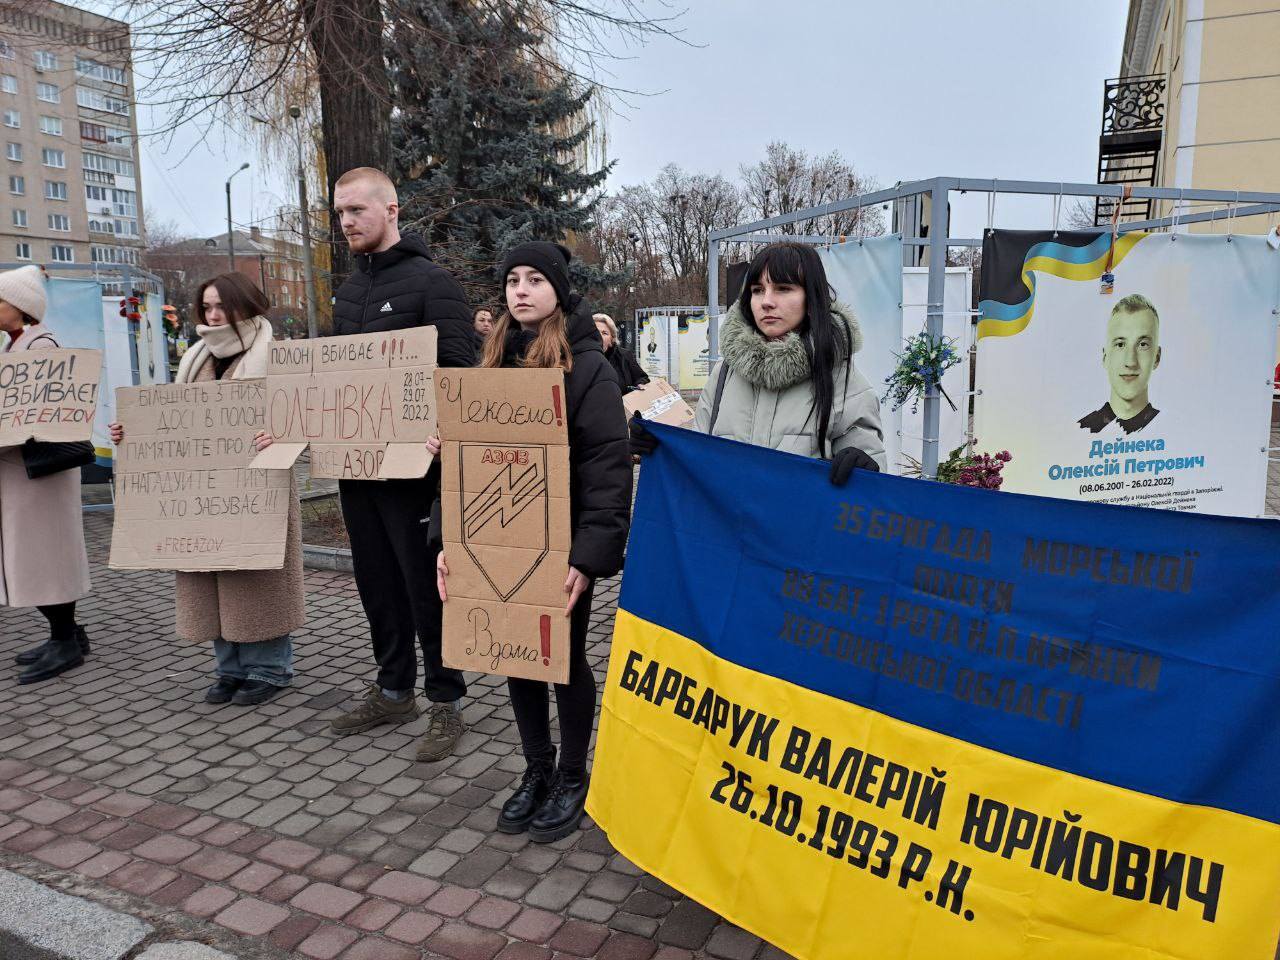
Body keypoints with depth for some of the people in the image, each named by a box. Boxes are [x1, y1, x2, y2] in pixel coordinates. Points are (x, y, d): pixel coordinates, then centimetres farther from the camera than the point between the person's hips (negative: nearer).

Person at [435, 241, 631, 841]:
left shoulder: (586, 365, -9)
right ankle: (537, 771, 30)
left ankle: (571, 778, 25)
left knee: (564, 653, 6)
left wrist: (589, 554, -23)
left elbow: (608, 465, -15)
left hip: (561, 540, -5)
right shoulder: (494, 364, 9)